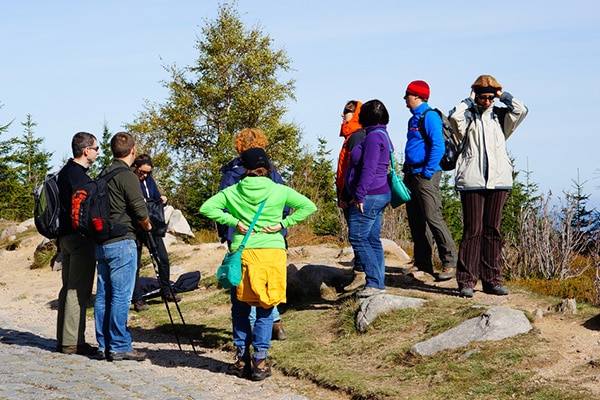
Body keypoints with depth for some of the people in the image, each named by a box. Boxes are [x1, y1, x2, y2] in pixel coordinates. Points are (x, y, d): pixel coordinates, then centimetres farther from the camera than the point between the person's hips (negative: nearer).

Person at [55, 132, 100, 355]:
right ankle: (72, 342, -6)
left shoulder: (66, 171, 16)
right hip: (80, 237, -10)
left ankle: (64, 340, 17)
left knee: (69, 288, 13)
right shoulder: (78, 174, -15)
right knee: (78, 290, -7)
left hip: (65, 236, 10)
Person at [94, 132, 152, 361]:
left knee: (103, 296, 9)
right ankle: (119, 347, -2)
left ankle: (104, 345, 14)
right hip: (122, 242, -8)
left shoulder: (103, 175, 12)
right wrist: (148, 227, 8)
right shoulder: (127, 176, -12)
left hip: (101, 243, 8)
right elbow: (141, 212, -13)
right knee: (121, 297, -4)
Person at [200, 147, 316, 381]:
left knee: (241, 307, 14)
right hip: (272, 252, 0)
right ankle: (260, 361, 3)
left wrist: (234, 222, -2)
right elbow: (309, 206, -2)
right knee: (265, 309, 6)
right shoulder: (279, 191, 1)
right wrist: (282, 224, -3)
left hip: (242, 253, 1)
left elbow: (206, 208, -3)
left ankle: (242, 358, 15)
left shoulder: (233, 191, 2)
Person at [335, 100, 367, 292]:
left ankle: (361, 274, -7)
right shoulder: (352, 136, 19)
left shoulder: (358, 136, -13)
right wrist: (341, 196, 17)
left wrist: (346, 196, -19)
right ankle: (360, 272, 15)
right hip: (348, 197, 10)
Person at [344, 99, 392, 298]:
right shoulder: (382, 135, 17)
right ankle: (378, 283, 12)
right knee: (372, 239, 11)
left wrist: (359, 195, -20)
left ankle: (375, 282, -11)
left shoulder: (374, 137, -15)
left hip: (370, 195, -10)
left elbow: (368, 169, -21)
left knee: (357, 237, -10)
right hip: (381, 194, 10)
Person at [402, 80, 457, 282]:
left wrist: (428, 172, -20)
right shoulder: (414, 119, 18)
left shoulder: (429, 117, -11)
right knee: (415, 220, 10)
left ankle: (449, 263, -10)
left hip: (425, 176, -10)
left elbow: (438, 146, -19)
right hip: (412, 174, 10)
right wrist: (407, 171, 17)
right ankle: (422, 265, 16)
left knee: (433, 218, -13)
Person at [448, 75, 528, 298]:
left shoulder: (500, 115, 12)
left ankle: (492, 280, 12)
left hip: (498, 179, 3)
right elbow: (454, 117, -18)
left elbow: (521, 111, -4)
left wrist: (504, 97, 3)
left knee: (493, 230, 7)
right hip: (472, 180, -3)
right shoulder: (468, 116, 5)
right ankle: (466, 281, -2)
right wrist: (469, 101, -5)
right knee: (472, 230, -5)